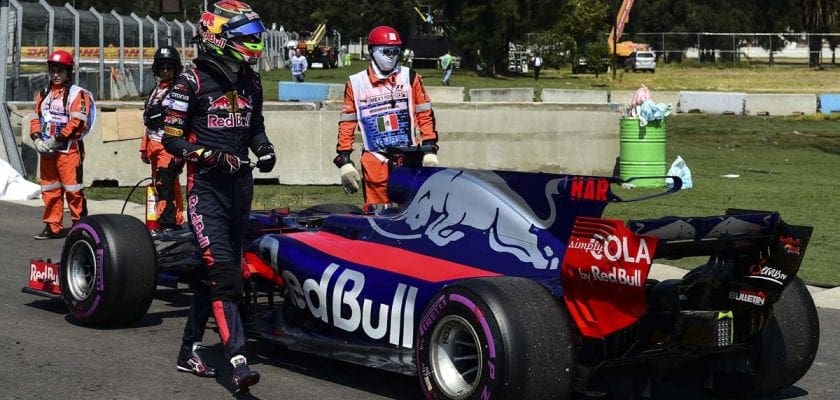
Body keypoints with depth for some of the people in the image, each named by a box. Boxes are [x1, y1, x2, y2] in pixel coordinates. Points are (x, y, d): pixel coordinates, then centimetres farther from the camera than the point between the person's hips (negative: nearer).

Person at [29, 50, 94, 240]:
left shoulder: (77, 94, -4)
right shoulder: (43, 94, 18)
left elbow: (76, 122, -13)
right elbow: (36, 119, 16)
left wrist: (55, 141, -15)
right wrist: (37, 140, -3)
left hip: (68, 149, -7)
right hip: (46, 151, 7)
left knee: (73, 189, -8)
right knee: (49, 190, 9)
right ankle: (53, 227, 15)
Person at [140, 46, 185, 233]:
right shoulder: (155, 92, 21)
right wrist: (144, 148, 24)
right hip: (154, 146, 8)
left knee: (165, 185, -16)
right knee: (172, 187, 12)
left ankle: (167, 224, -18)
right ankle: (176, 221, 17)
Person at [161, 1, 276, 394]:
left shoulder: (250, 82, 10)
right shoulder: (192, 82, -9)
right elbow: (171, 138, -8)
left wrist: (263, 148, 4)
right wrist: (213, 158, -20)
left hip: (240, 184, 7)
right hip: (206, 186, -7)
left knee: (214, 269, 13)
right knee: (222, 270, -16)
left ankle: (190, 348, 26)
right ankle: (238, 362, -23)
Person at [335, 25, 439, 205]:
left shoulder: (410, 78, 8)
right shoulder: (356, 83, 5)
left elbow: (425, 115, 9)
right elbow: (347, 124, 7)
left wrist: (430, 151, 2)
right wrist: (344, 161, 2)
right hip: (374, 162, -1)